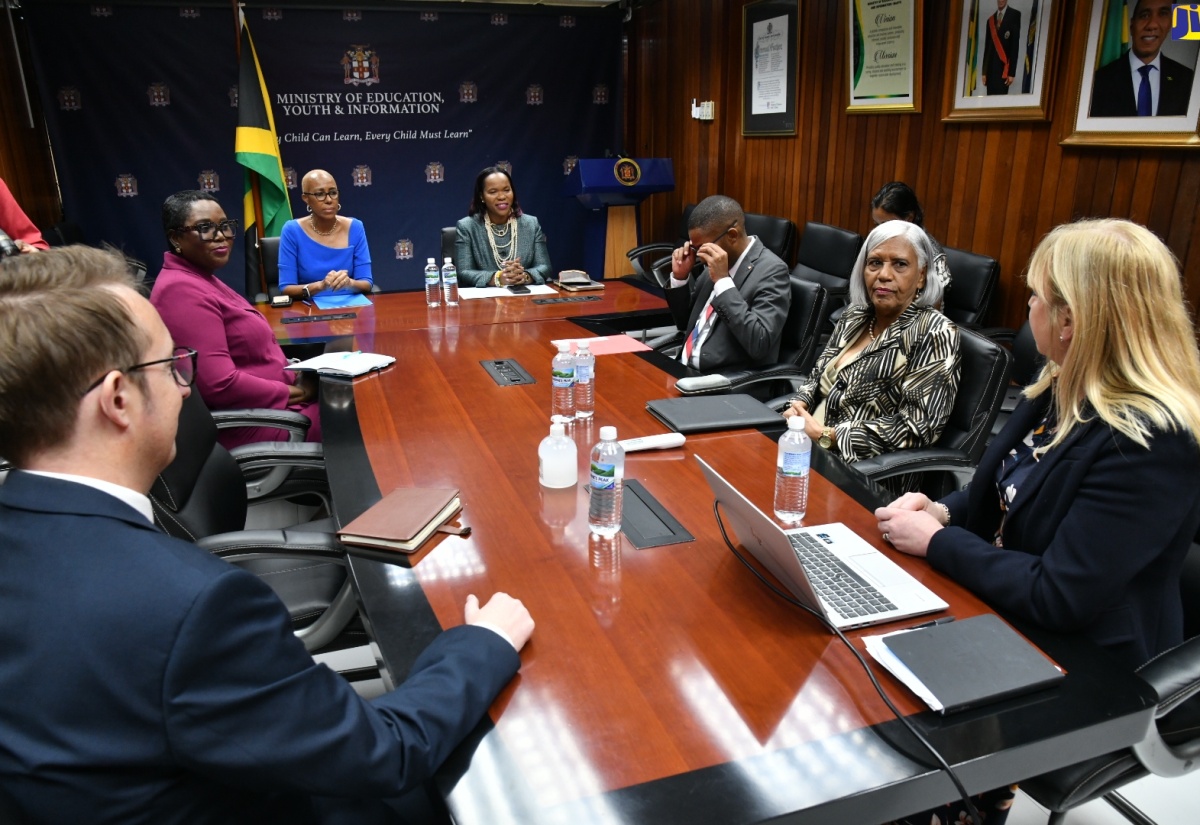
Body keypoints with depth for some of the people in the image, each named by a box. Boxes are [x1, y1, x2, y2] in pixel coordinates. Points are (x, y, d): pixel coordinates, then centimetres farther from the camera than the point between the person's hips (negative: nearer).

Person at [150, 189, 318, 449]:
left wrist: (294, 375, -1)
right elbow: (220, 385, -26)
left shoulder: (200, 279, 13)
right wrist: (295, 392, -16)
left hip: (266, 403, 10)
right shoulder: (182, 290, -19)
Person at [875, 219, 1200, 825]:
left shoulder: (1151, 444, -26)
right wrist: (943, 510, -7)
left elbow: (1059, 597, -27)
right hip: (1004, 611, 8)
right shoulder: (1065, 391, 0)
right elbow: (1000, 496, 13)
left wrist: (937, 542, -19)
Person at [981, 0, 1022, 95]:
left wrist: (1012, 72, -13)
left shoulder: (1014, 15, 1)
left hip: (1003, 67, -4)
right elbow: (987, 46, 15)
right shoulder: (990, 19, 16)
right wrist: (983, 72, 7)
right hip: (990, 68, 4)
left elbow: (1015, 45, -5)